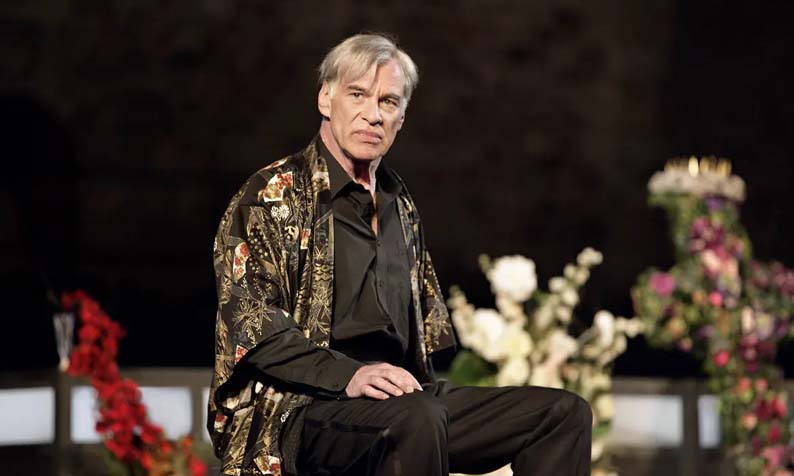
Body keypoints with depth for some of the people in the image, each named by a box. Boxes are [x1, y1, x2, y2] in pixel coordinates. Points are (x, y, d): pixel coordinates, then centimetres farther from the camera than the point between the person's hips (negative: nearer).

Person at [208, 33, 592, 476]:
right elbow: (251, 324, -13)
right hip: (293, 412, -7)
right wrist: (348, 374, -24)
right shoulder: (271, 196, -1)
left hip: (402, 400, 7)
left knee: (564, 412, -6)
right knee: (415, 421, -38)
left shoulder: (401, 207, 22)